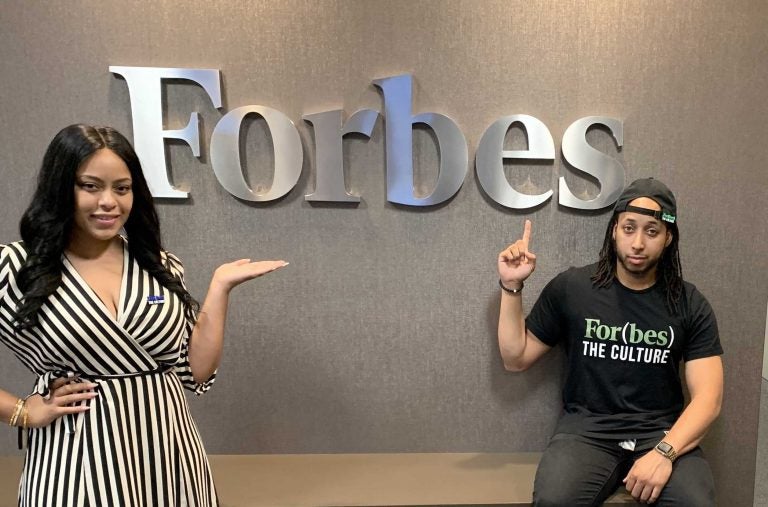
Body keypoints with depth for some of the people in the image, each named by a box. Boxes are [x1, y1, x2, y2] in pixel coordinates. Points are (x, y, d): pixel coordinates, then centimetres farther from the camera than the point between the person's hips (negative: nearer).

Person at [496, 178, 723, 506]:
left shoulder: (690, 305, 3)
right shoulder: (570, 288, 0)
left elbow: (708, 397, -2)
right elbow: (516, 359, 5)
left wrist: (664, 452, -20)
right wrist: (512, 287, -7)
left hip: (664, 433, 2)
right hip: (587, 429, -1)